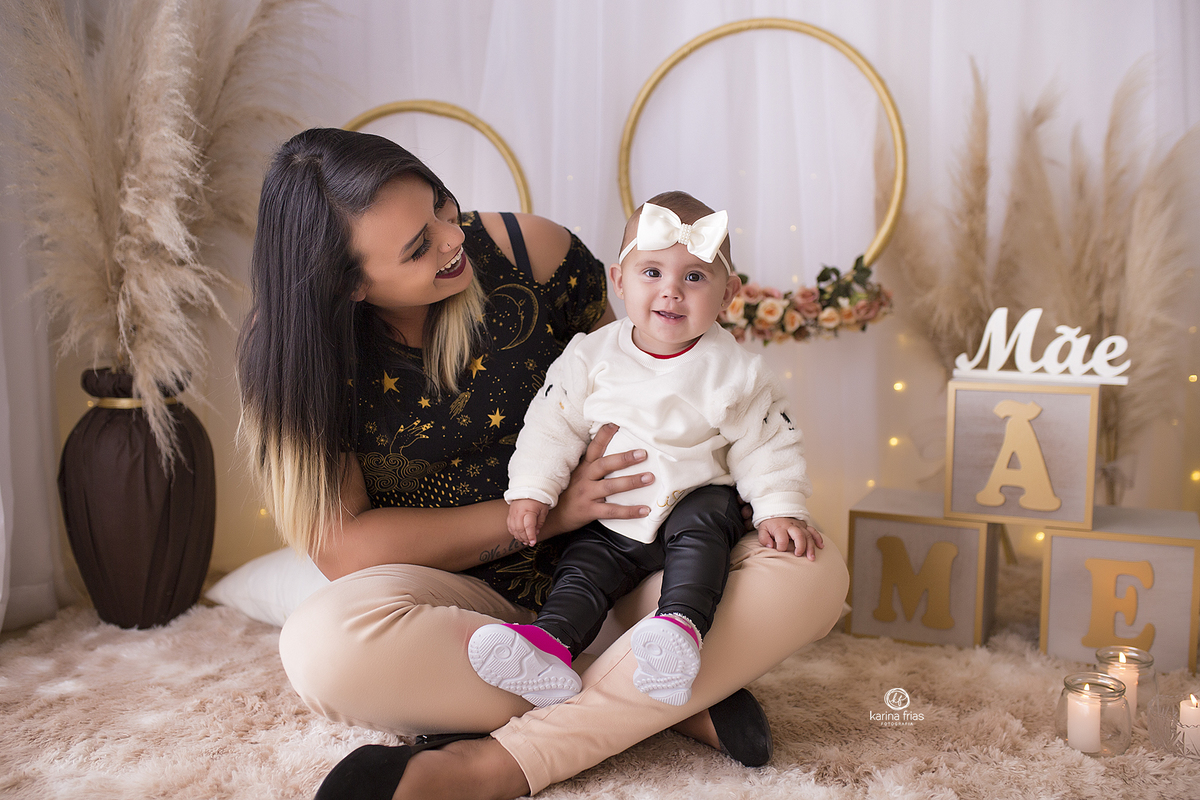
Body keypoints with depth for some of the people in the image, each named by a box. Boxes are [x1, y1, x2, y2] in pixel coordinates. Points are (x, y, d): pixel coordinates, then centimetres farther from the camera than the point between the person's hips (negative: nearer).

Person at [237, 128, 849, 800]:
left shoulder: (533, 253, -9)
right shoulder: (291, 348, -11)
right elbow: (341, 546, -14)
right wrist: (547, 511, -21)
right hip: (457, 588, -1)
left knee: (815, 574, -20)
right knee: (324, 648, -35)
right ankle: (668, 704, -21)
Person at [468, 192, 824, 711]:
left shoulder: (732, 371, -7)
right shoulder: (592, 355, -4)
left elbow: (766, 444, -2)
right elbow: (553, 425, 0)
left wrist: (781, 510, -12)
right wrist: (530, 490, -8)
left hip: (697, 502, -2)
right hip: (609, 520, 3)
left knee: (705, 525, -31)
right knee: (581, 571, -15)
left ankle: (682, 625, -45)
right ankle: (550, 647, -27)